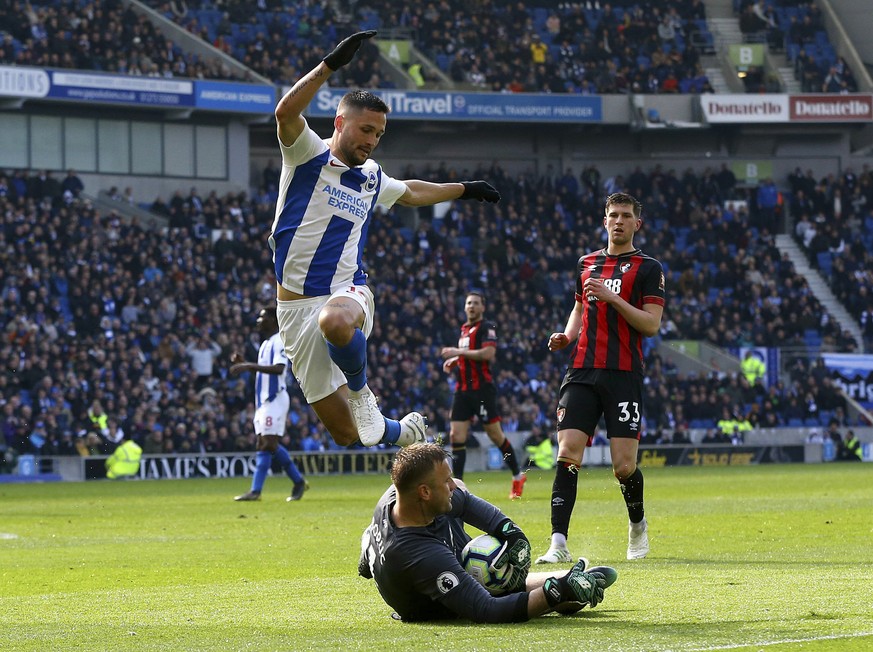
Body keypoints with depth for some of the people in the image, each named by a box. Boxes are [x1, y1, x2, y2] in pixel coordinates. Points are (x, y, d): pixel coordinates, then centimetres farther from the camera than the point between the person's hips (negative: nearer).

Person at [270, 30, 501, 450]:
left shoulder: (373, 180, 16)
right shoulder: (309, 155, 0)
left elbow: (411, 192, 40)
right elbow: (286, 112, -21)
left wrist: (463, 190, 44)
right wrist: (332, 64, -29)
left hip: (348, 294, 2)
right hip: (296, 304, -2)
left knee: (336, 322, -41)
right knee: (346, 433, -5)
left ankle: (361, 389, -12)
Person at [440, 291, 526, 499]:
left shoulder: (487, 327, -6)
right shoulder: (464, 329, 18)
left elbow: (488, 353, -21)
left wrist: (459, 352, -17)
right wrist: (454, 361, 13)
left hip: (482, 387, -7)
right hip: (463, 389, 7)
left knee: (495, 434, -2)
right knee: (456, 435, -2)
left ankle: (517, 476, 14)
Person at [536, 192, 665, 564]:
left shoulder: (648, 268, 2)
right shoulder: (586, 264, 17)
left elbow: (651, 324, -5)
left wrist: (613, 298, -15)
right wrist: (566, 335, 9)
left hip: (624, 374, -4)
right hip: (583, 370, 4)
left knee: (624, 465, -6)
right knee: (567, 453, -12)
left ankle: (637, 524, 25)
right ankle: (559, 544, -14)